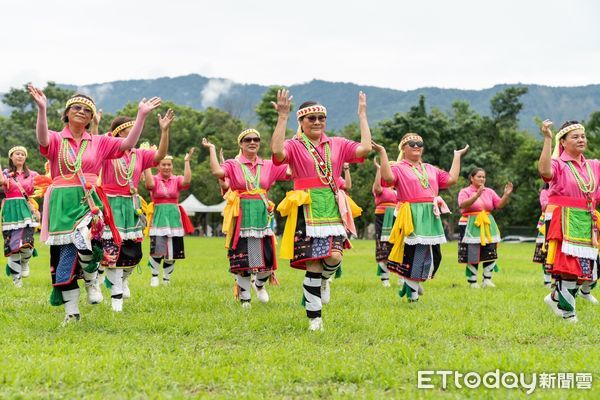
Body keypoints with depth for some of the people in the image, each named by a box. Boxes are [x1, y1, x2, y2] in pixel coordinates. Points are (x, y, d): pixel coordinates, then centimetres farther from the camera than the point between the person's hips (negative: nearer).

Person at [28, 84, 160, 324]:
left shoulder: (99, 142, 13)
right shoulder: (56, 139, 4)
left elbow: (128, 144, 4)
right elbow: (42, 139, -19)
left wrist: (142, 115, -3)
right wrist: (41, 109, -34)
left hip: (89, 201, 1)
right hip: (62, 203, 0)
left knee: (86, 244, -27)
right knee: (65, 254, 0)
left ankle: (91, 280, 6)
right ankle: (71, 311, 10)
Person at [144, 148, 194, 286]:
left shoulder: (177, 180, 7)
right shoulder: (155, 179, 1)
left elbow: (187, 181, -15)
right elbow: (149, 184, -22)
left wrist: (187, 161, -11)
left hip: (174, 217, 3)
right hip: (158, 217, -3)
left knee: (172, 252, 5)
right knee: (157, 250, -12)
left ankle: (166, 278, 21)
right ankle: (154, 276, 7)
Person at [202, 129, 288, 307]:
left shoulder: (268, 166, 10)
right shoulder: (233, 164, 0)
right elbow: (217, 172, -20)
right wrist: (212, 149, -12)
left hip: (262, 216, 3)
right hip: (241, 217, -3)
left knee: (267, 258, 2)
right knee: (242, 259, 0)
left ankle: (260, 284, 35)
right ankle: (244, 297, 16)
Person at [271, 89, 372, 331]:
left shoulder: (337, 145, 14)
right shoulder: (294, 146, 3)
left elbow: (365, 148, 0)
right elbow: (277, 151, -20)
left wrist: (362, 115, 4)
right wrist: (283, 117, -20)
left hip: (333, 208, 3)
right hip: (306, 209, -3)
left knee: (334, 257, -15)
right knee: (314, 265, -5)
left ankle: (324, 279, 23)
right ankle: (314, 318, 8)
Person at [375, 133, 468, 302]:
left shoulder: (430, 169, 20)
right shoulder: (399, 168, 1)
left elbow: (451, 179, 15)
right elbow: (388, 177, -21)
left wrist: (457, 156, 21)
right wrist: (382, 153, -22)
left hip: (431, 216, 6)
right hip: (411, 217, -6)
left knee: (435, 256, 6)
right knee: (413, 254, -5)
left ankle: (413, 282, 27)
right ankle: (411, 289, 10)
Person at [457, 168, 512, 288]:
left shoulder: (489, 192, 12)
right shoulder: (465, 192, -1)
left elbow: (499, 205, 4)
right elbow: (462, 205, -21)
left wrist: (506, 195, -14)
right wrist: (477, 195, -31)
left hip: (488, 226, 5)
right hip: (471, 227, -5)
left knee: (491, 254, -1)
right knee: (472, 255, -6)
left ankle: (487, 280, 8)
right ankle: (472, 282, 4)